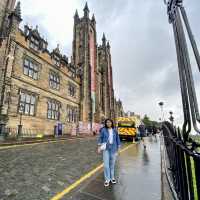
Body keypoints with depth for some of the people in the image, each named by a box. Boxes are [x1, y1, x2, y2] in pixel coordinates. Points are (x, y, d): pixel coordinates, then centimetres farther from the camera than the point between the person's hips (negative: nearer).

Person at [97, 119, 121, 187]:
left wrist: (118, 148, 4)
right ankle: (107, 179, 15)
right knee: (106, 164, -2)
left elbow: (117, 139, 5)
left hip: (113, 149, 2)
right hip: (106, 148, -1)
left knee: (112, 164, 14)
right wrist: (99, 147, -4)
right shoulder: (103, 130, -6)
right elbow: (100, 138, 0)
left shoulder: (115, 130, -1)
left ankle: (112, 177, 33)